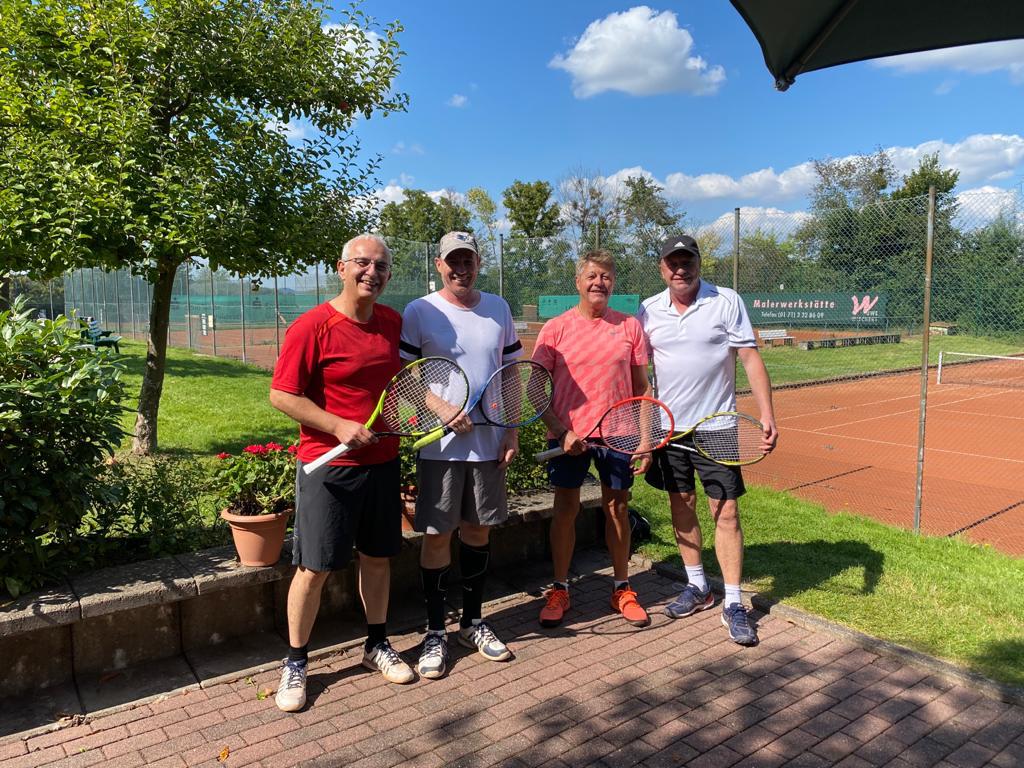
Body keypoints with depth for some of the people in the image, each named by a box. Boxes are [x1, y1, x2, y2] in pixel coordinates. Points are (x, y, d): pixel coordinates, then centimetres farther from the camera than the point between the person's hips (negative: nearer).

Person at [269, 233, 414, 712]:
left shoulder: (394, 322, 5)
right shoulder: (313, 326, -14)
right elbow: (281, 395, -14)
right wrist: (339, 426, -20)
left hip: (382, 461, 6)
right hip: (327, 464, -5)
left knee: (378, 556, 16)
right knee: (314, 567, 3)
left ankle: (377, 644, 35)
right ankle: (295, 663, 22)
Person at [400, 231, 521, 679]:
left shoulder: (498, 309, 7)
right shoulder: (419, 313, -4)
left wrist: (512, 432, 5)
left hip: (489, 443, 4)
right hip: (439, 446, -3)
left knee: (478, 531, 13)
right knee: (437, 536, 3)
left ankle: (473, 623, 30)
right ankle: (435, 633, 19)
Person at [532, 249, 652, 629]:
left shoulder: (629, 326, 3)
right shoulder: (555, 328, -2)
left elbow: (642, 387, 6)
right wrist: (561, 431, -13)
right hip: (569, 434, -1)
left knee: (617, 509, 10)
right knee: (566, 508, 5)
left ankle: (622, 589, 26)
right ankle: (559, 589, 21)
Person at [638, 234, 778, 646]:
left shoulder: (727, 301, -6)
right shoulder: (648, 310, 3)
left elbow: (750, 358, -8)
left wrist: (767, 415, -16)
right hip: (668, 426, 4)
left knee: (726, 512, -2)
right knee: (681, 506, 12)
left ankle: (733, 603, 9)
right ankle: (697, 587, 28)